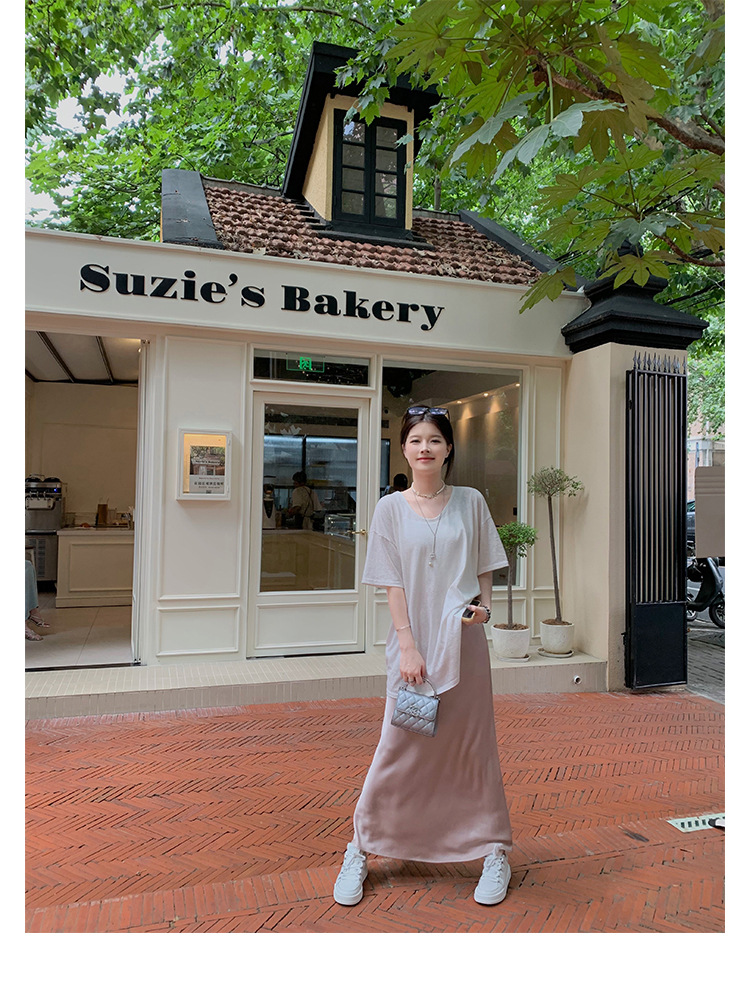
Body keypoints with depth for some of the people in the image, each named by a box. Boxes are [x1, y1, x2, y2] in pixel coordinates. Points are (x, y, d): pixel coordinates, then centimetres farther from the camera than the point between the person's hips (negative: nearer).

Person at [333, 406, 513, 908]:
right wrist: (408, 647, -10)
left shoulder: (471, 502, 5)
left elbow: (485, 570, 12)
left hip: (464, 639, 1)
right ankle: (361, 849, 23)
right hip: (412, 640, -1)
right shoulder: (391, 508, 2)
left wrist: (483, 605, -8)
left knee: (473, 744, 9)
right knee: (399, 744, 4)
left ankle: (495, 850, 27)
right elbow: (393, 584, -3)